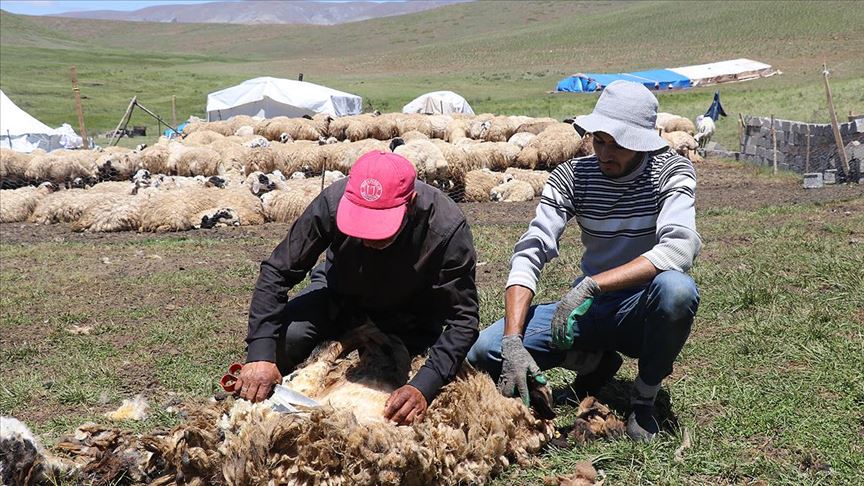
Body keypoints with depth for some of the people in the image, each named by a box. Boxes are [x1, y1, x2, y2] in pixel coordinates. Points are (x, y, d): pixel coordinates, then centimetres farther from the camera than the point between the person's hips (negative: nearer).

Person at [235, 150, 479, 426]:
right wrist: (260, 354, -34)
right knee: (286, 334, -27)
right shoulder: (333, 202, -32)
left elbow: (463, 318, -29)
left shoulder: (447, 228, -35)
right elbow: (277, 272, -23)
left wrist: (424, 387, -43)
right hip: (340, 297, 1)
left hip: (409, 318, -1)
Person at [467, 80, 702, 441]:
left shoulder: (671, 171, -12)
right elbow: (528, 254, -13)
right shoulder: (572, 176, -5)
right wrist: (513, 341, -27)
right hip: (590, 308, 3)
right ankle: (597, 362, 8)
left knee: (676, 288, -39)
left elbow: (679, 248, -29)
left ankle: (644, 401, -11)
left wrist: (591, 285, -36)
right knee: (484, 351, -16)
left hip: (643, 311, -2)